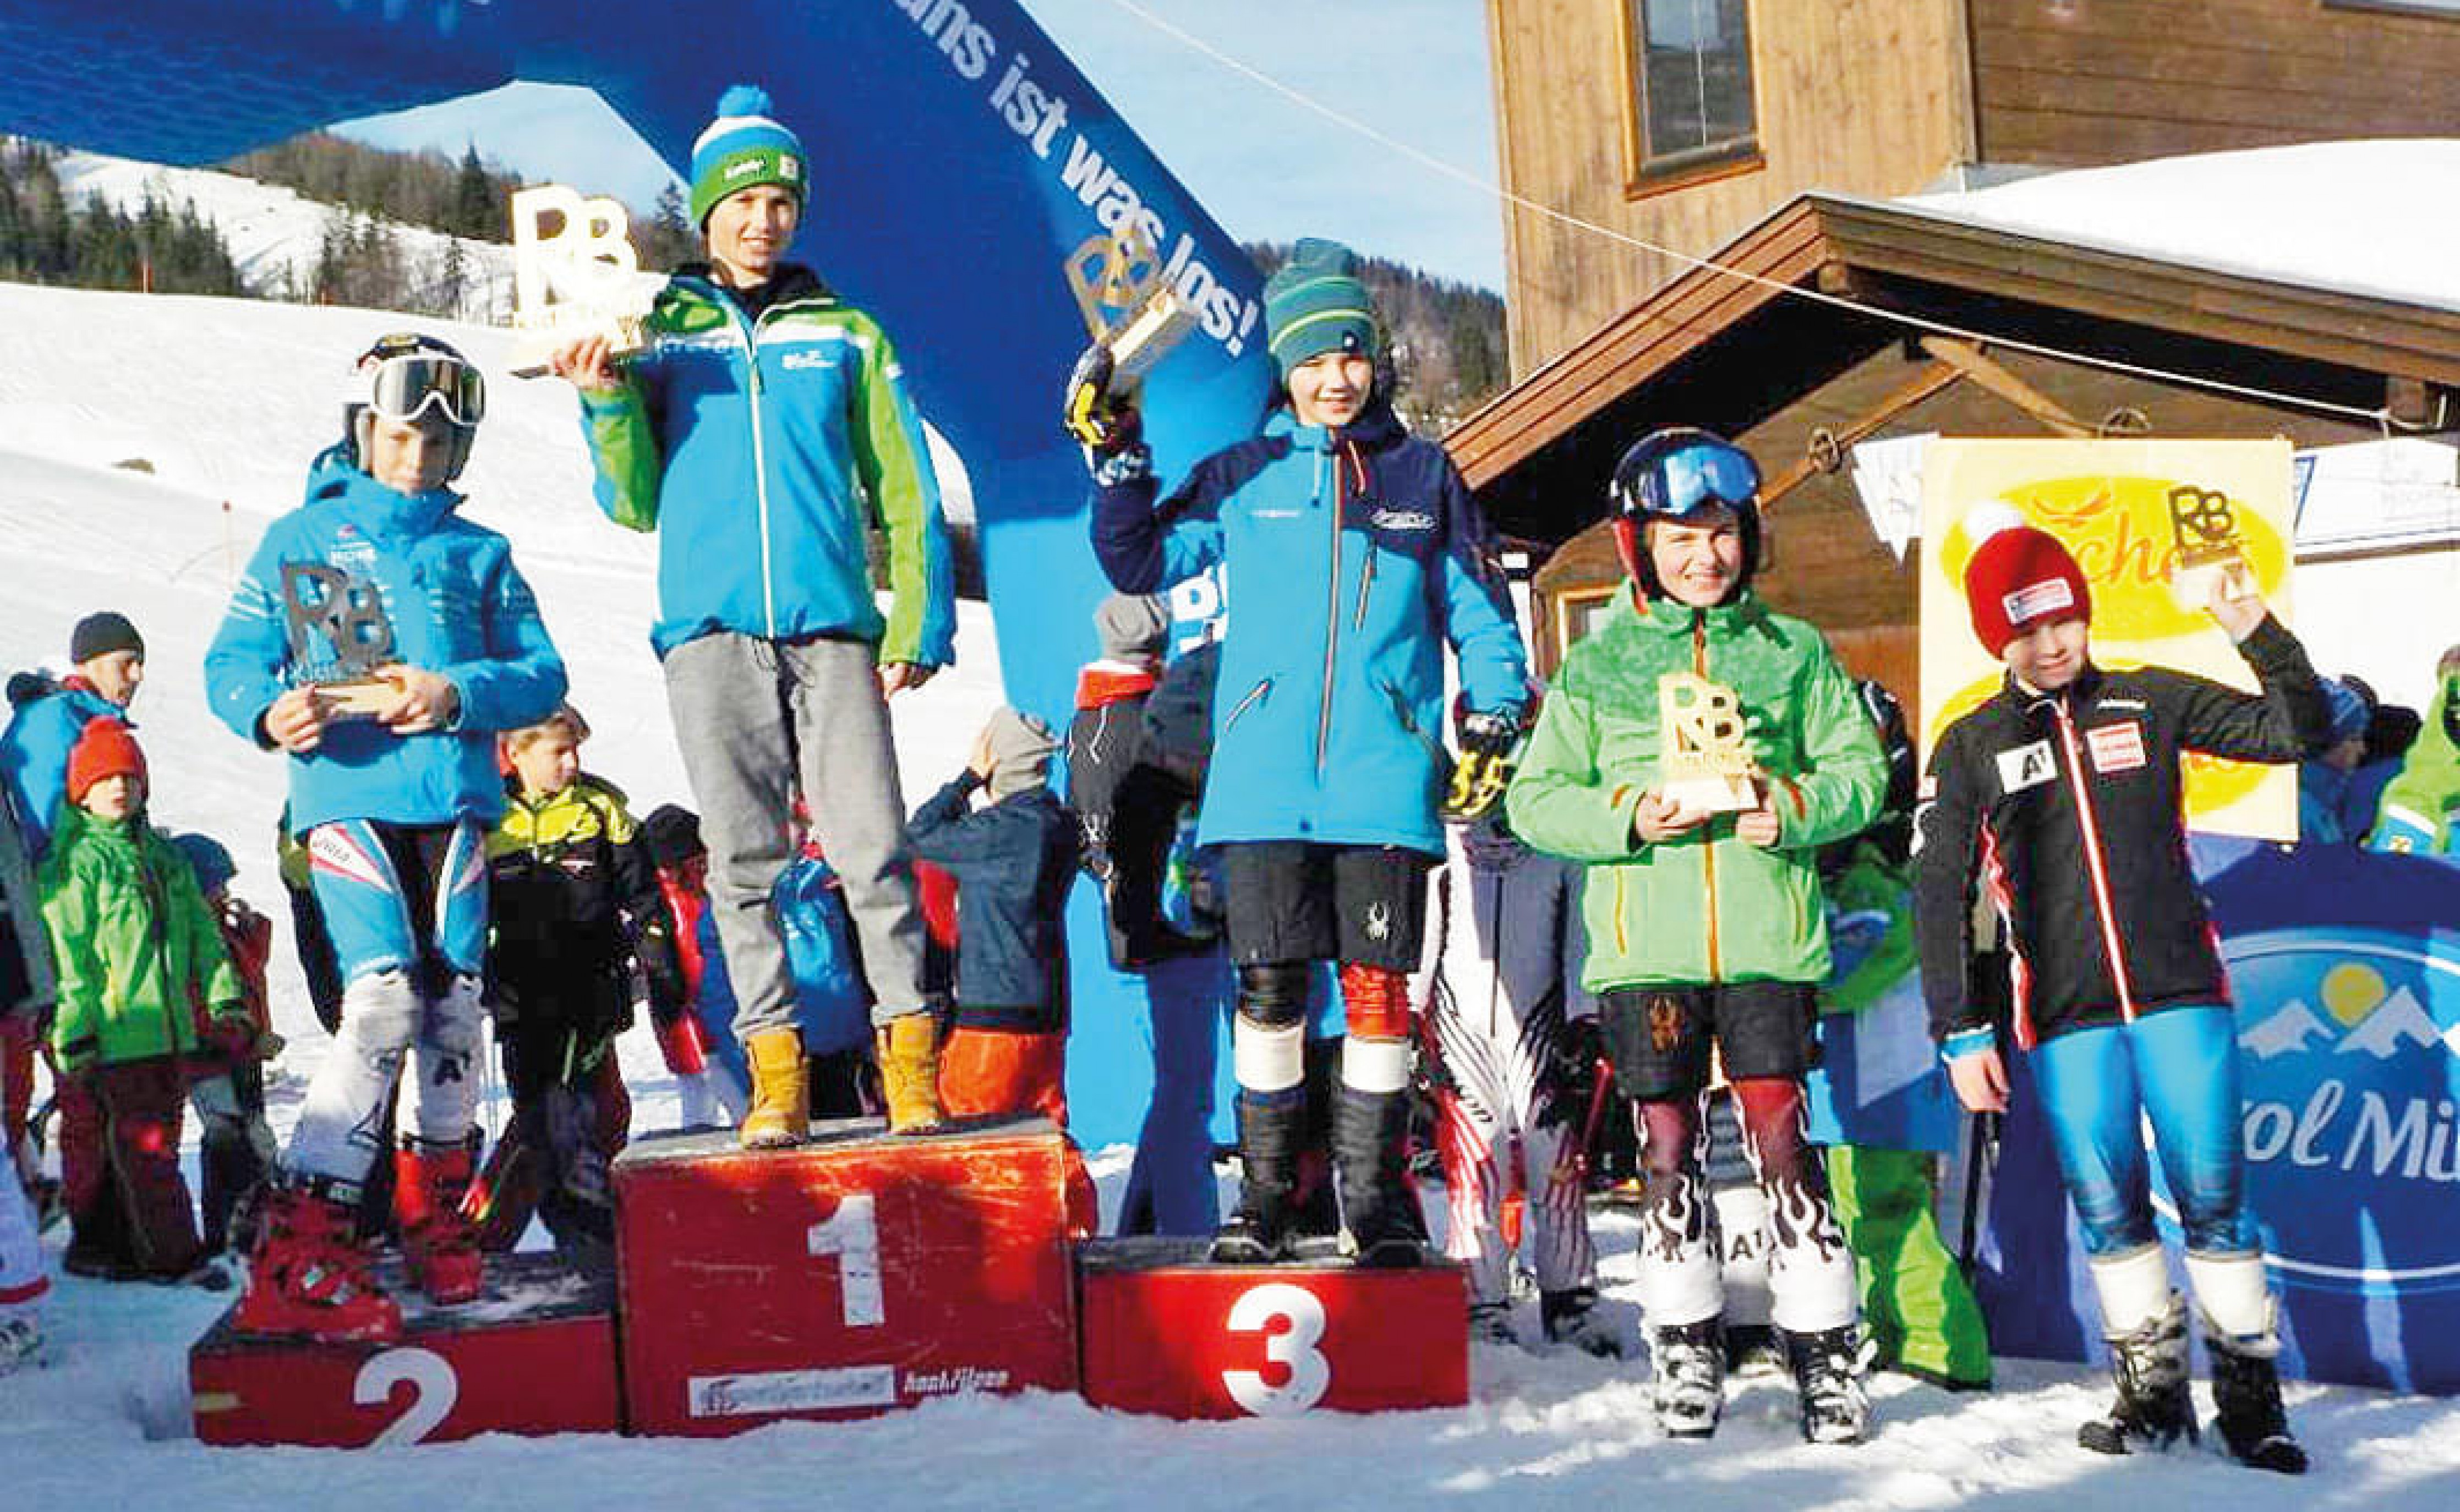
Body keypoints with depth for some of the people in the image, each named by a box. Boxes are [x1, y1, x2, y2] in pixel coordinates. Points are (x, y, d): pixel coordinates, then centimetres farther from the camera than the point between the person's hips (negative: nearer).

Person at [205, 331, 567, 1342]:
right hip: (346, 797, -4)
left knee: (453, 1005, 5)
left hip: (454, 800, 4)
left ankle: (434, 1211, 25)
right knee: (383, 1000, -18)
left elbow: (542, 676, 8)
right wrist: (269, 711, -16)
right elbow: (230, 662, 7)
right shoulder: (299, 541, 12)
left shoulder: (478, 555, 17)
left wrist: (459, 694, -12)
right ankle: (299, 1251, -17)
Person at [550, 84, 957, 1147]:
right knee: (743, 858, 0)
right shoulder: (660, 338, 14)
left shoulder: (846, 336, 13)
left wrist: (919, 625, 1)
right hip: (710, 629, 1)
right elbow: (638, 506, 13)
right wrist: (608, 404, -4)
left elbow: (905, 493, 11)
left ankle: (910, 1057, -2)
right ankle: (775, 1074, 3)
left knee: (870, 844, -9)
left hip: (831, 624, -1)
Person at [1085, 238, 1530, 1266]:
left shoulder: (1423, 477, 12)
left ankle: (1375, 1193, 11)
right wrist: (1119, 459, -3)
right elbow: (1140, 564, 9)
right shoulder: (1242, 478, 12)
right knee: (1268, 986, -1)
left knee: (1378, 986, 0)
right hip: (1266, 779, 0)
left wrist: (1498, 714, 4)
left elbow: (1477, 609, 15)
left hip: (1385, 778, 0)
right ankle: (1264, 1192, 9)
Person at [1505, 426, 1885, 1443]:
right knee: (1669, 1145, 6)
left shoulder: (1793, 651, 9)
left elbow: (1860, 768, 9)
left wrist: (1792, 807, -11)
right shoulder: (1599, 662, 8)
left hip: (1766, 937, -1)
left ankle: (1824, 1349, 5)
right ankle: (1686, 1348, 18)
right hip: (1643, 944, 1)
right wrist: (1628, 814, -12)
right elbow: (1534, 797, 5)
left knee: (1778, 1133, -5)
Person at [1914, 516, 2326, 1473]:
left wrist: (2259, 637, -11)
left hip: (2180, 993, 0)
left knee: (2212, 1196, -1)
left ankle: (2249, 1389, 9)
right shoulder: (1971, 747, 5)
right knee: (2109, 1209, 3)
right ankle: (2152, 1387, 17)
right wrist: (1962, 1034, -2)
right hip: (2065, 1016, 1)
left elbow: (2299, 733, 5)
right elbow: (1940, 898, 4)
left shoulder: (2151, 703, 6)